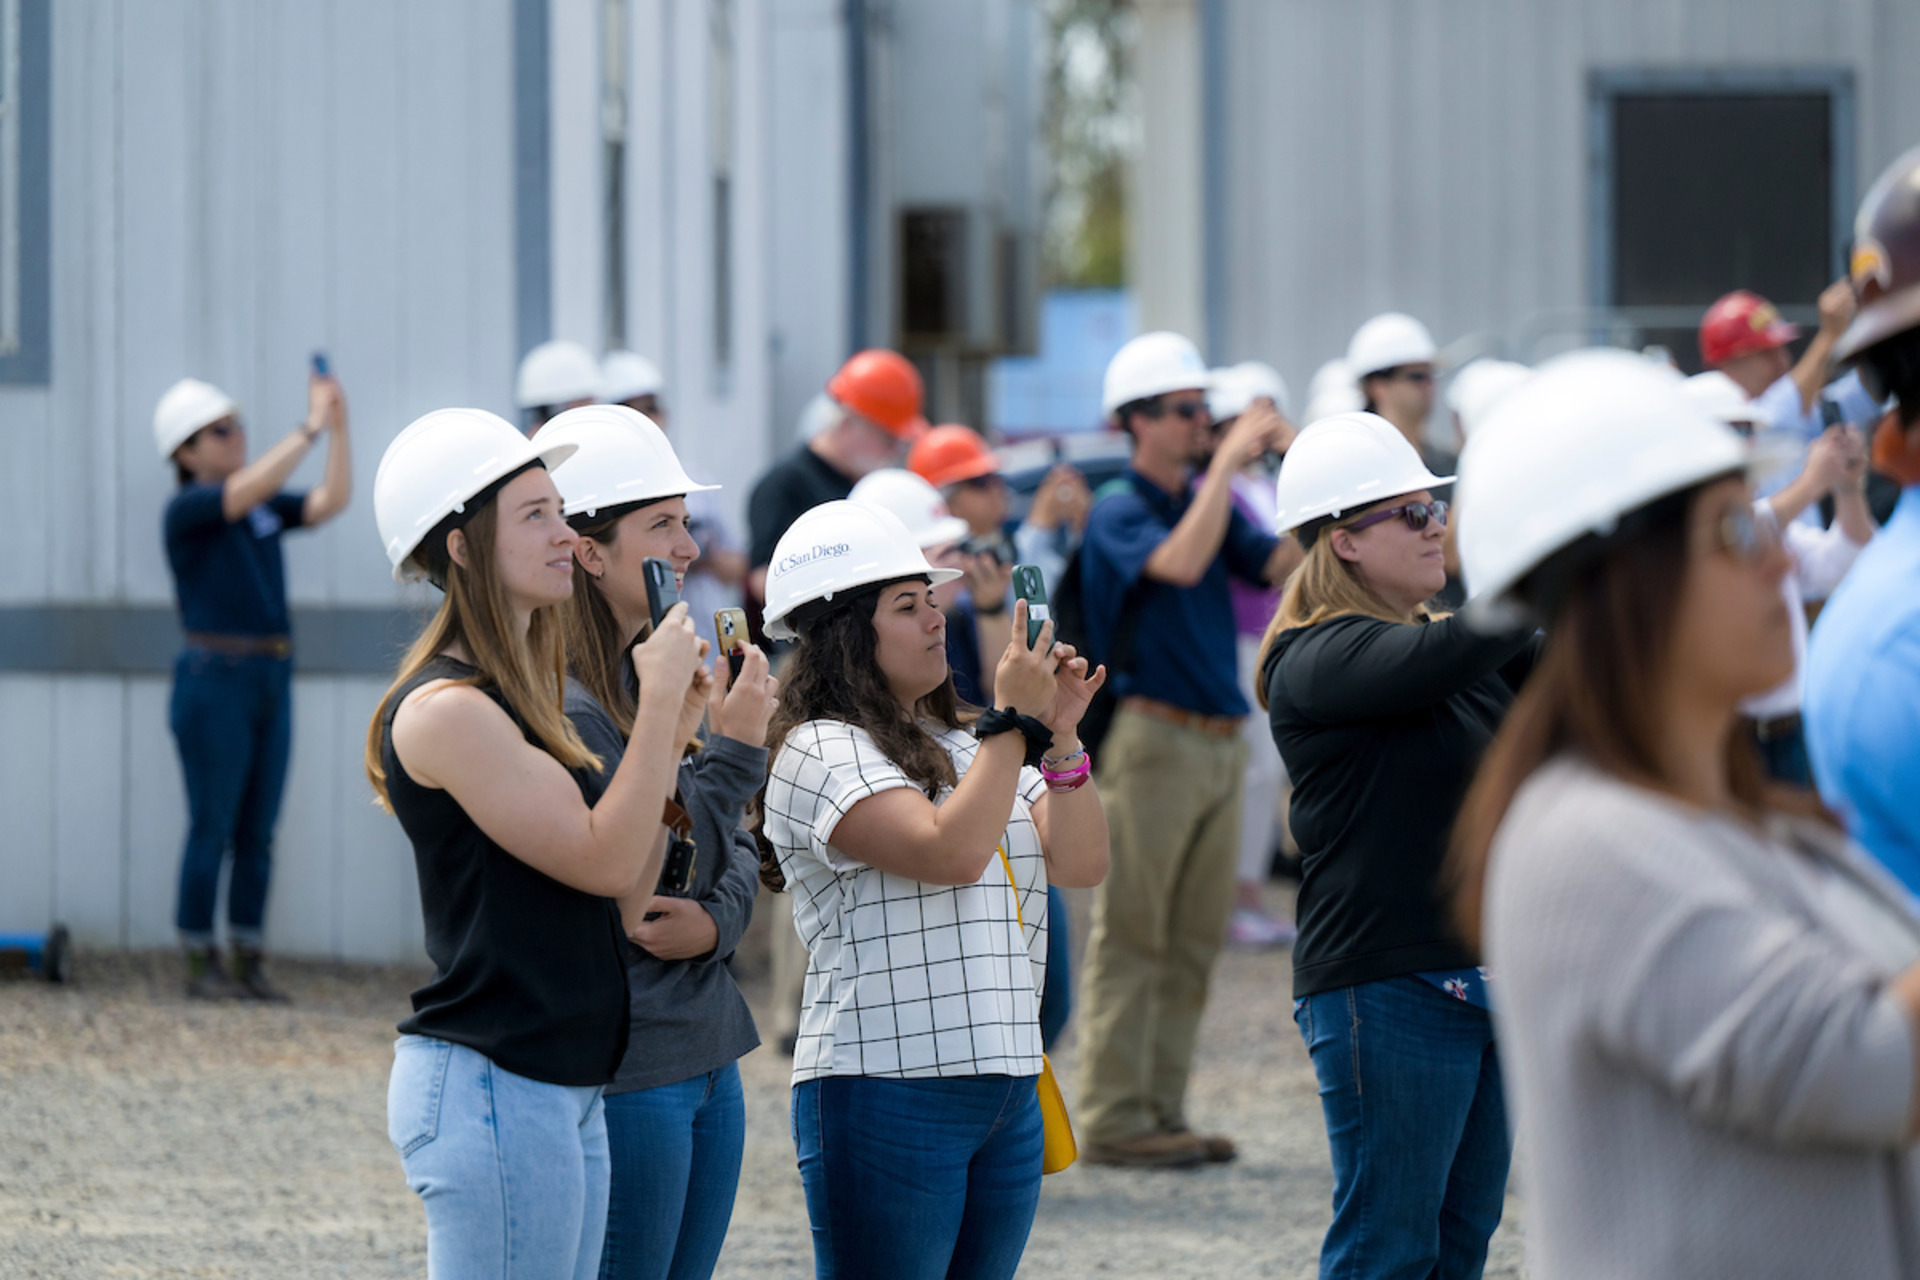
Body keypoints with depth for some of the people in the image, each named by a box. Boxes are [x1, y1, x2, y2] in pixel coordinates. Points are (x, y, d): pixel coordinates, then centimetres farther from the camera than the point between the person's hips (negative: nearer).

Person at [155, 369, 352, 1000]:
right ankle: (202, 965, 3)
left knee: (258, 831, 7)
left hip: (272, 681, 7)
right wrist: (311, 427, -24)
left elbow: (331, 502, 1)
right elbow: (248, 489, -24)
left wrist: (341, 428, -10)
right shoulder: (185, 510, -7)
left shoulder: (265, 509, 14)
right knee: (212, 828, -3)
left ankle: (249, 964, 10)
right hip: (214, 680, -7)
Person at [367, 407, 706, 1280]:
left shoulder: (514, 699, 15)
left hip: (561, 1089, 10)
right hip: (490, 1086, -10)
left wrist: (672, 731, 6)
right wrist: (659, 700, -12)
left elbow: (631, 883, 14)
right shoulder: (443, 709, -14)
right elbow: (605, 861, -17)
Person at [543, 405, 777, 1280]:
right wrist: (733, 753, -15)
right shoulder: (563, 709, -17)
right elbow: (630, 897, -19)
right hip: (627, 1069, -9)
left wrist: (717, 921, -8)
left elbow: (737, 853, 14)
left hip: (706, 1058, 9)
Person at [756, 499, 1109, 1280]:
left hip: (1005, 1091, 8)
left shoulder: (967, 747, 16)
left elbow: (1081, 864, 7)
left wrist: (1060, 740, -5)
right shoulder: (821, 753, -8)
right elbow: (951, 851, -21)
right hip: (885, 1096, -8)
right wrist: (1014, 722, -14)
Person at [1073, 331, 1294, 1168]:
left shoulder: (1208, 504, 15)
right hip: (1153, 737, -7)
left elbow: (1282, 563, 4)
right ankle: (1114, 1119, -1)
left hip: (1219, 743, 8)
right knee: (1132, 936, -4)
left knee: (1194, 941, 10)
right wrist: (1229, 459, -21)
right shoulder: (1118, 515, -7)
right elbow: (1179, 563, -26)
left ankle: (1163, 1109, 16)